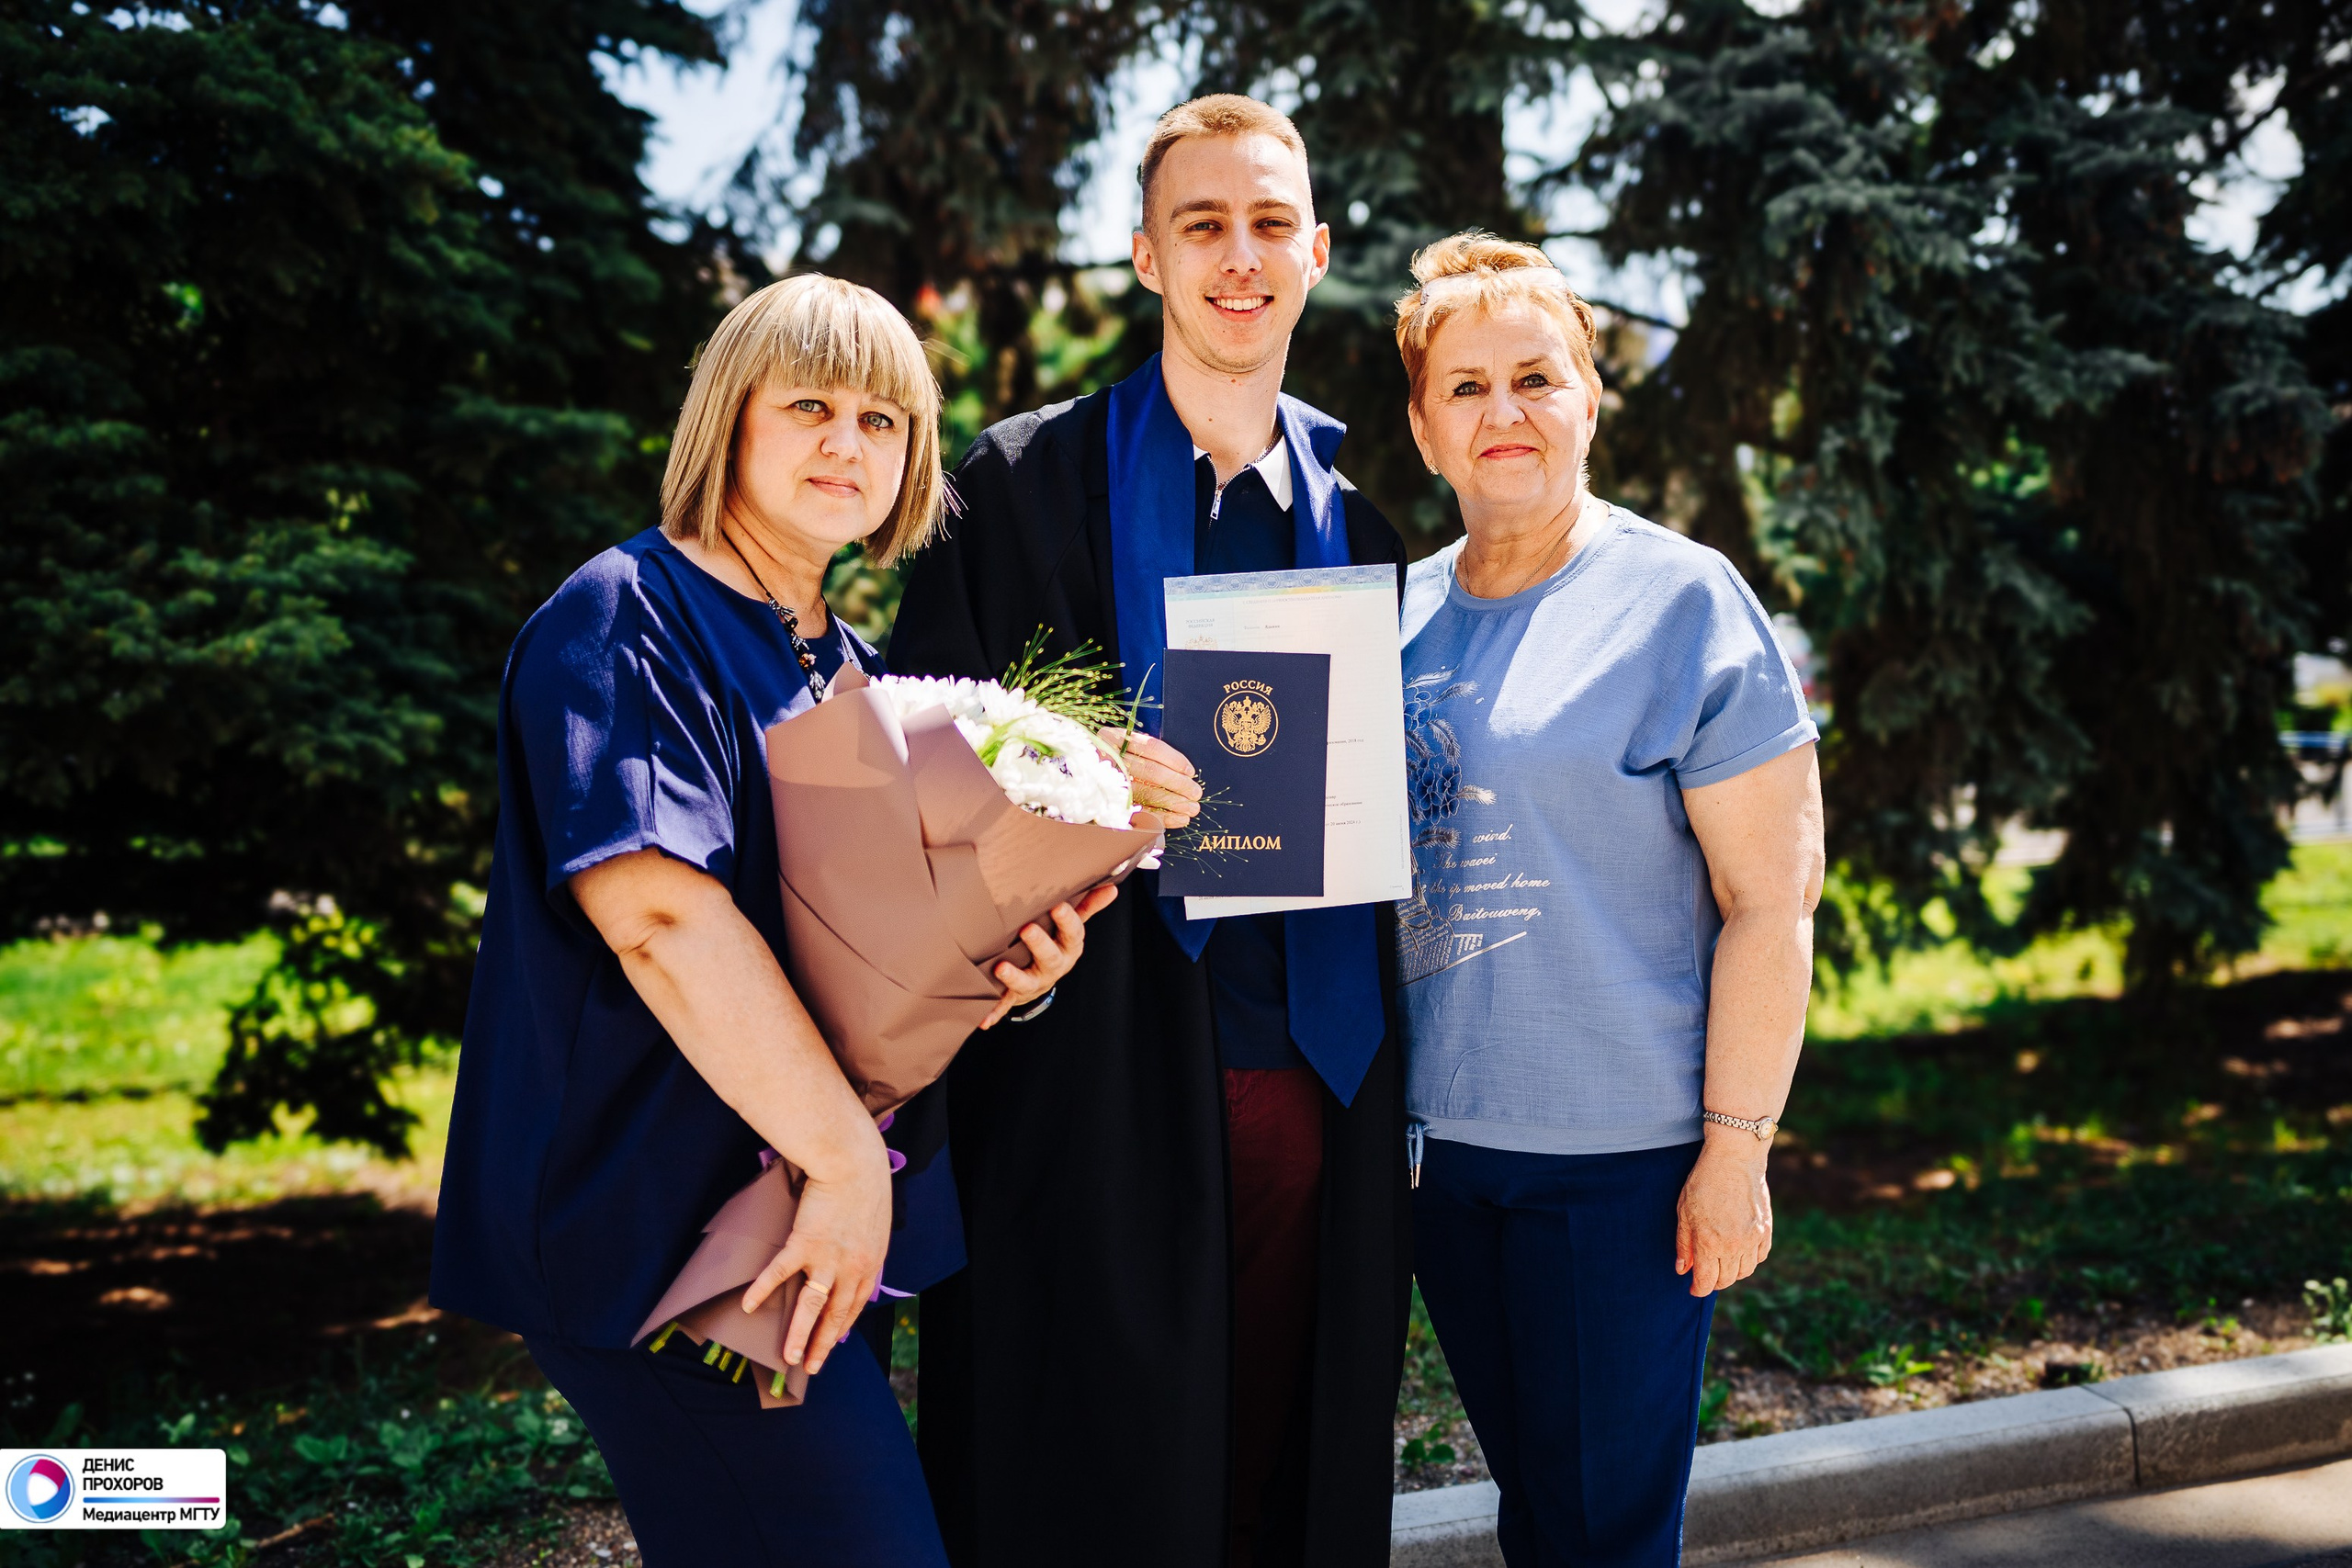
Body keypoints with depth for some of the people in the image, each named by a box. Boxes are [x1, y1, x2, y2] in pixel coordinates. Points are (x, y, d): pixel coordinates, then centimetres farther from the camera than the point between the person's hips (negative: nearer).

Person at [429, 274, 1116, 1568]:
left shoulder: (853, 673, 17)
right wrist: (845, 1156, -22)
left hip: (823, 1225, 8)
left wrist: (999, 967, -3)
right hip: (660, 1223, -8)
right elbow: (656, 907, -22)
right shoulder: (623, 616, -8)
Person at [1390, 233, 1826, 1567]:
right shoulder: (1404, 611, 8)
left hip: (1623, 1153, -5)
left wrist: (1735, 1152, -14)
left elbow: (1771, 901, -11)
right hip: (1442, 1137, 5)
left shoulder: (1682, 599, -8)